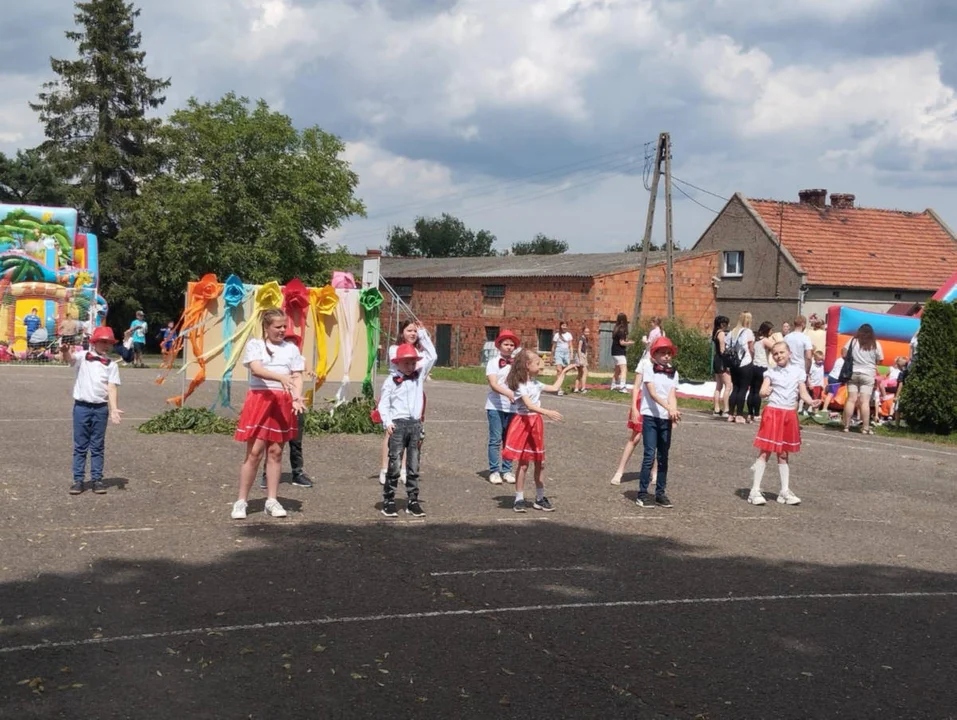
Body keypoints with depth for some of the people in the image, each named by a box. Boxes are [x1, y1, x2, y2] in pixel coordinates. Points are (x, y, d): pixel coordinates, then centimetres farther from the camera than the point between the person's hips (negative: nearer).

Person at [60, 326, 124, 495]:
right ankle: (78, 480, 8)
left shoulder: (111, 365, 8)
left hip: (100, 408, 2)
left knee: (98, 446, 7)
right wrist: (64, 351, -44)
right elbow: (68, 358, -18)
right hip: (81, 406, -2)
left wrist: (114, 409, -12)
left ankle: (96, 479, 12)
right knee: (80, 446, 3)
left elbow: (112, 388, 1)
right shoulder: (82, 357, 2)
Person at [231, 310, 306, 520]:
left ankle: (272, 500, 12)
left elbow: (297, 377, 7)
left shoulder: (291, 349, 13)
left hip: (283, 403, 3)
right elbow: (256, 369, -14)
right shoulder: (254, 345, 3)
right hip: (260, 399, -3)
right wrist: (281, 377, -30)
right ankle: (241, 501, 3)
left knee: (275, 452, 6)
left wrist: (297, 397, -12)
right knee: (254, 452, -5)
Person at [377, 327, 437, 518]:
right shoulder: (391, 380, -1)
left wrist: (423, 335, 9)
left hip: (415, 424, 4)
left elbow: (431, 356, 12)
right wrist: (387, 422, -15)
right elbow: (383, 403, -2)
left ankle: (412, 501, 13)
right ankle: (388, 501, 3)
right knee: (394, 465, -3)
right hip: (398, 424, -4)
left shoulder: (419, 375, 11)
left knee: (413, 466, 8)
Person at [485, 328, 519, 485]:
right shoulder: (493, 362, -1)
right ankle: (494, 471, 4)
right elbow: (493, 384, -13)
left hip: (512, 406, 3)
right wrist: (507, 393, -28)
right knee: (495, 439, -2)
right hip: (495, 406, -3)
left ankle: (507, 470, 16)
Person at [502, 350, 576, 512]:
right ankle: (519, 500, 5)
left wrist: (564, 372, 26)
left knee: (539, 463, 9)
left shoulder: (536, 384, 12)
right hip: (523, 422, -7)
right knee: (523, 464, -3)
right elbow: (529, 405, -26)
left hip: (536, 422, 8)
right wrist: (547, 412, -38)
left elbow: (554, 388, 23)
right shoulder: (520, 385, -14)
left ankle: (540, 498, 18)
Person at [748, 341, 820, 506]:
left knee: (784, 454, 12)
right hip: (773, 413, -3)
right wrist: (765, 392, -34)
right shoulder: (771, 372, 1)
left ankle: (785, 491, 17)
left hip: (790, 415, 3)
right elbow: (763, 391, -10)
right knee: (765, 452, -5)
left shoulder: (798, 372, 5)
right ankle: (755, 491, -4)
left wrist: (811, 402, -20)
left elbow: (803, 393, 1)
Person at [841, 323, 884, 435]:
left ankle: (846, 426, 2)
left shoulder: (853, 341, 2)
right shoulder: (875, 344, -1)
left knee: (851, 399, 2)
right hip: (868, 375, -2)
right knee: (865, 401, -4)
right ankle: (865, 428, -6)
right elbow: (879, 361, 3)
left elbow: (844, 354, -1)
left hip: (853, 373, 2)